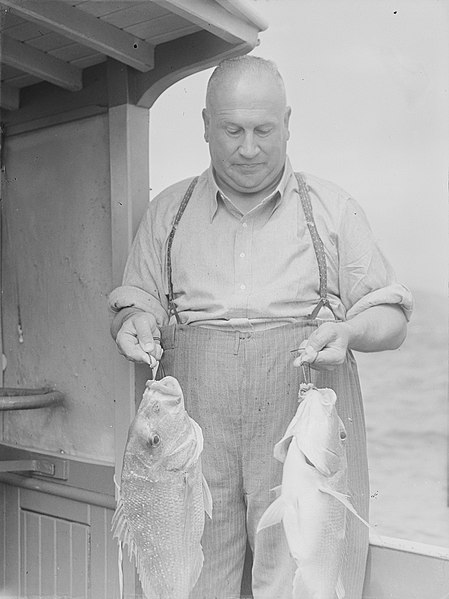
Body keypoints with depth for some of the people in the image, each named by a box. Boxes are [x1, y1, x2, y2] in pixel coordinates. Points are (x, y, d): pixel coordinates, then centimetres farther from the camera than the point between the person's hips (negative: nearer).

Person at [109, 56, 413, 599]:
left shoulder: (332, 208, 8)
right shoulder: (168, 211, 12)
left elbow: (390, 316, 9)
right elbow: (135, 302, 16)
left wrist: (347, 331, -13)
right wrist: (136, 324, -7)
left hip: (303, 428, -1)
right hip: (194, 429, 2)